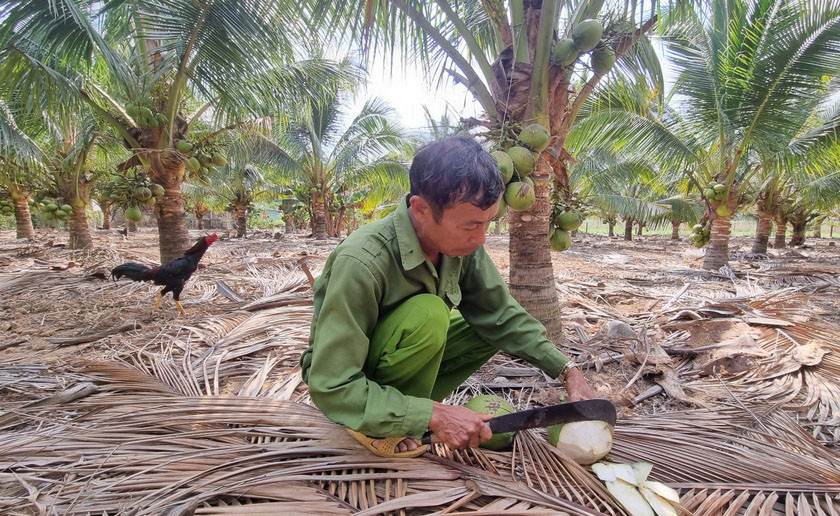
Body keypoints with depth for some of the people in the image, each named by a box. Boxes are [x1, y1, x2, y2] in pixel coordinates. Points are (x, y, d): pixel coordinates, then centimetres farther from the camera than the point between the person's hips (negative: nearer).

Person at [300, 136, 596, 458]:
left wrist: (568, 371, -13)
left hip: (401, 358, 7)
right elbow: (331, 388, -31)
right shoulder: (362, 262, -34)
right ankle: (377, 429, -10)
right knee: (428, 314, -32)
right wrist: (433, 414, -33)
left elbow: (502, 316, -4)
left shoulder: (462, 242, -14)